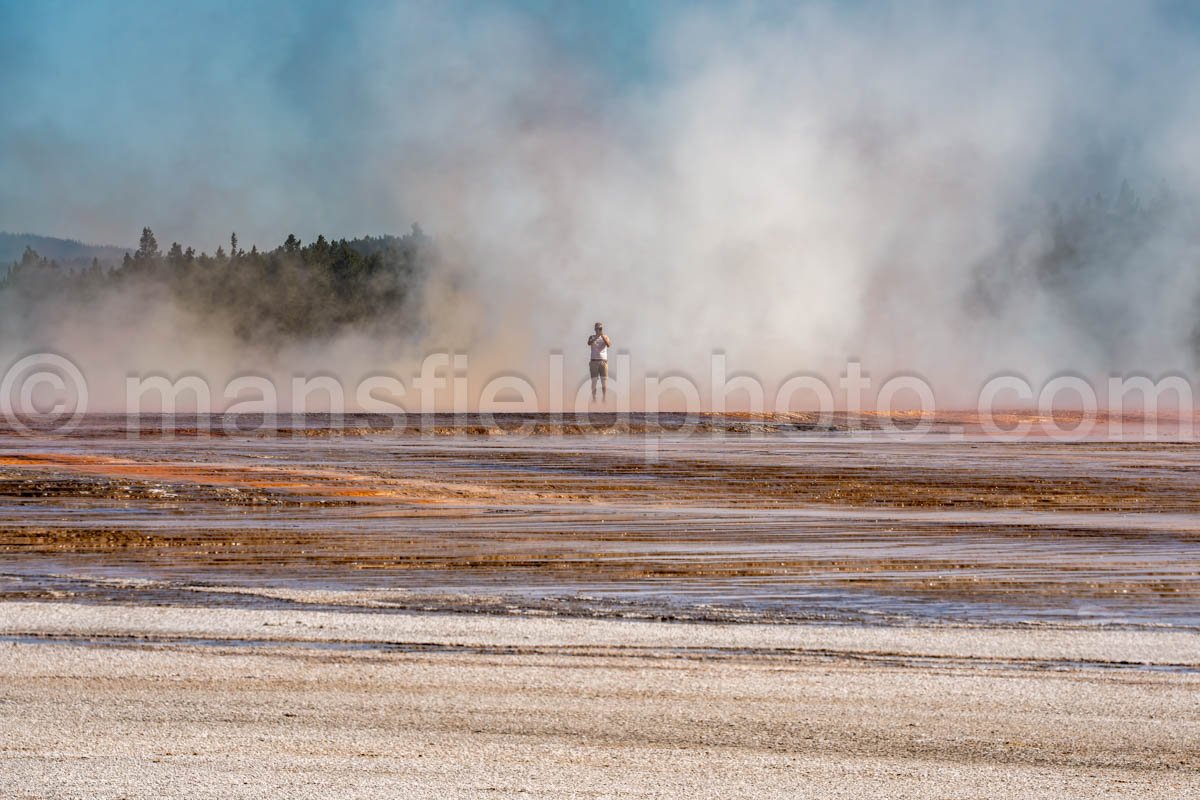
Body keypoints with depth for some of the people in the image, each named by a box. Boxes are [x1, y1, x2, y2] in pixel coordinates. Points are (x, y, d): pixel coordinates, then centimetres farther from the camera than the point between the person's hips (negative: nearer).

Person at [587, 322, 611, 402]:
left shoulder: (605, 337, 7)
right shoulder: (592, 337, 7)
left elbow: (609, 345, -12)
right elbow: (589, 343, -14)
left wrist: (602, 336, -23)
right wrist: (596, 337, -29)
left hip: (603, 361, 0)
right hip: (594, 361, 0)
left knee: (604, 381, -5)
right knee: (594, 381, -1)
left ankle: (605, 399, -6)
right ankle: (594, 399, 1)